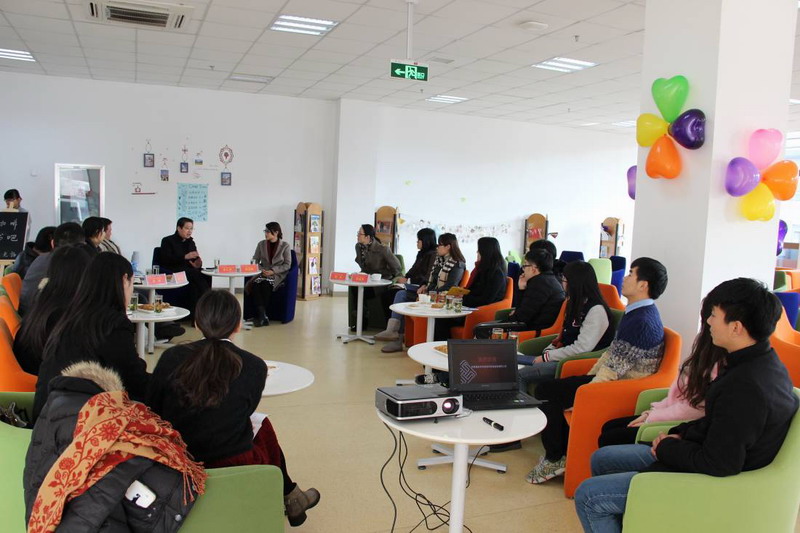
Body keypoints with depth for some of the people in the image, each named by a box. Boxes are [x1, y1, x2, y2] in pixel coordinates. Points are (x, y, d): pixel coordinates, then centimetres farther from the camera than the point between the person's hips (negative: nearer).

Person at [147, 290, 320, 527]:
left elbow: (151, 412, 2)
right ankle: (290, 499, 46)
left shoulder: (171, 358, -8)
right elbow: (246, 414, 4)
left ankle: (290, 498, 45)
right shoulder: (254, 367, -12)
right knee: (264, 426, 29)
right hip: (233, 468, -3)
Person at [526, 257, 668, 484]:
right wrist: (588, 377, 11)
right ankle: (565, 451, 11)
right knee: (547, 388, 6)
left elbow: (615, 367, -24)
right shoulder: (635, 313, 12)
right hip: (613, 380, 10)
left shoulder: (642, 321, -22)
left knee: (545, 393, -11)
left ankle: (555, 459, 3)